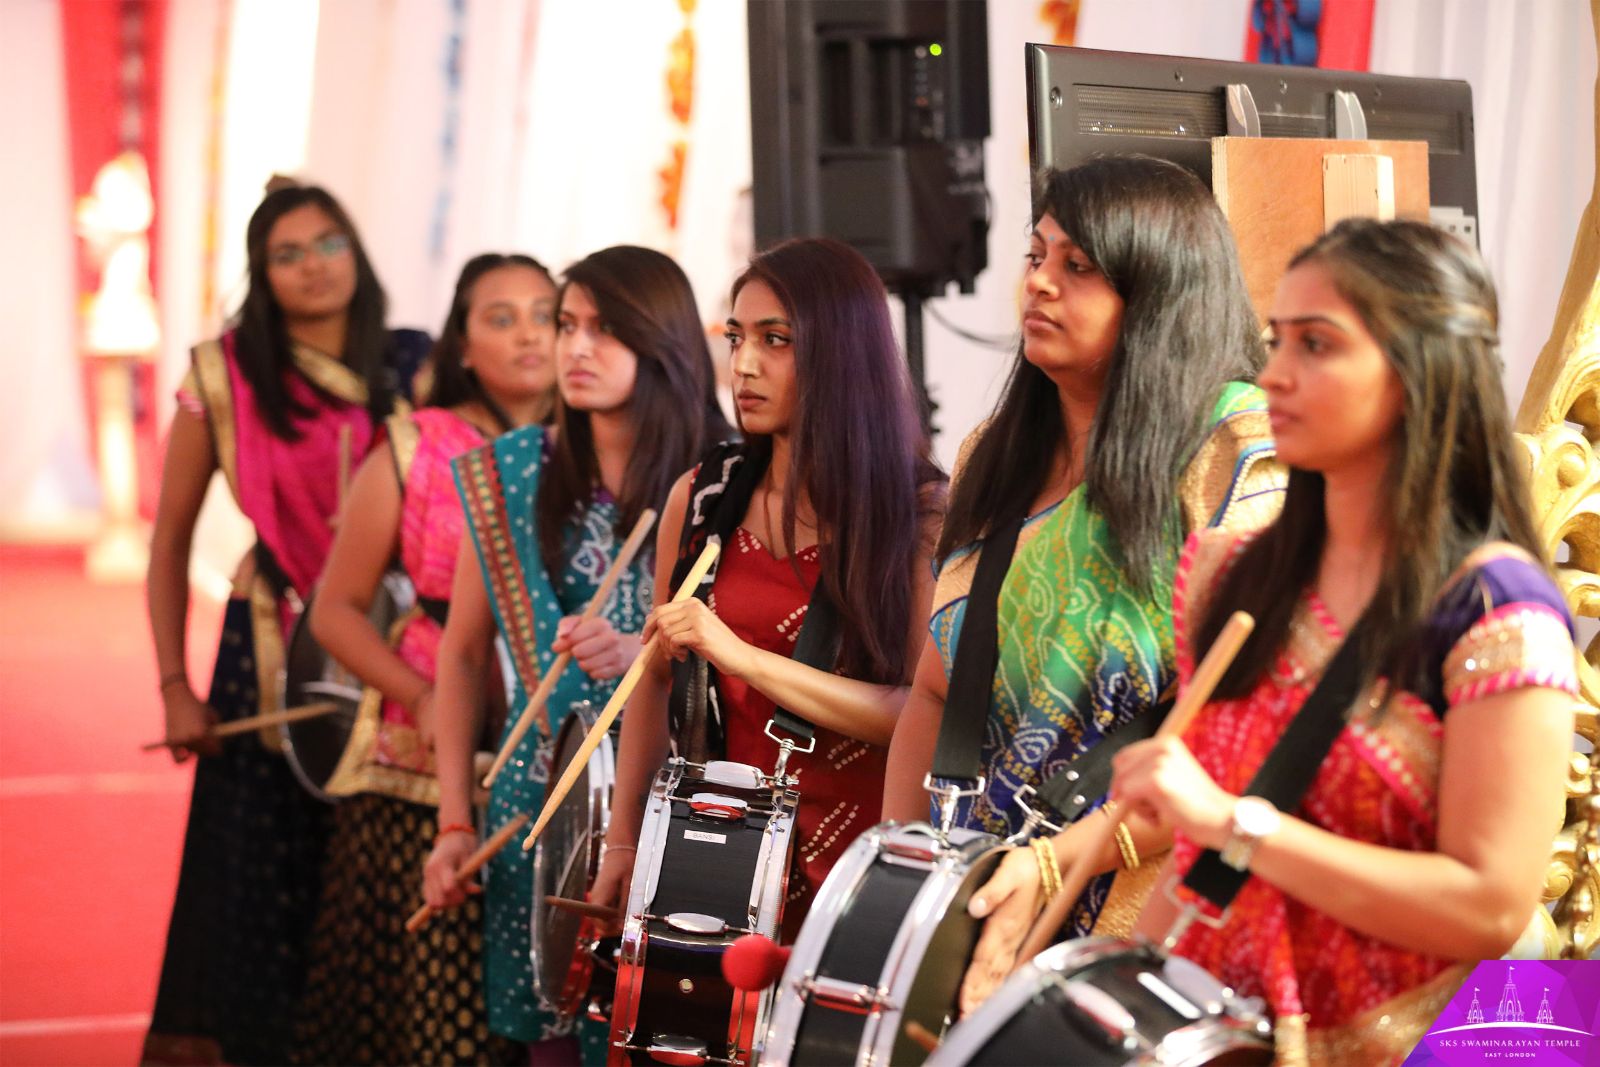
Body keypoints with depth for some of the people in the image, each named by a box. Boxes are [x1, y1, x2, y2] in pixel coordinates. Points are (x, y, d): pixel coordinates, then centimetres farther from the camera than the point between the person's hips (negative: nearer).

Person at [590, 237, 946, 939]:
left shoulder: (920, 511, -7)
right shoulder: (701, 498, 6)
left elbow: (924, 711, -15)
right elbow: (659, 679, 12)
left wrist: (741, 655, -21)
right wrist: (622, 845, 7)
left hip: (864, 859, -3)